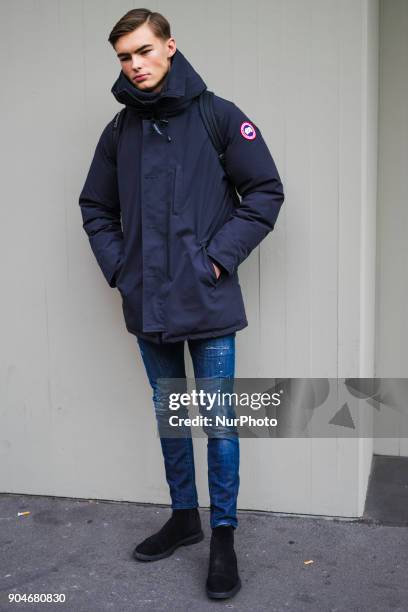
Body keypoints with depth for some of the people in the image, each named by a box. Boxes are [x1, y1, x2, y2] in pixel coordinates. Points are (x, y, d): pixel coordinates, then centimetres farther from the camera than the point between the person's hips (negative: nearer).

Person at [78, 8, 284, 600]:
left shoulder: (218, 116, -4)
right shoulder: (119, 130, 8)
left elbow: (267, 191, -4)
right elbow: (96, 208, 16)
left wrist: (221, 255, -11)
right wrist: (117, 265, 2)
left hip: (208, 303, -4)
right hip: (148, 305, 4)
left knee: (219, 421, 3)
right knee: (169, 415, 16)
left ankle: (223, 535, 19)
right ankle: (184, 516, 34)